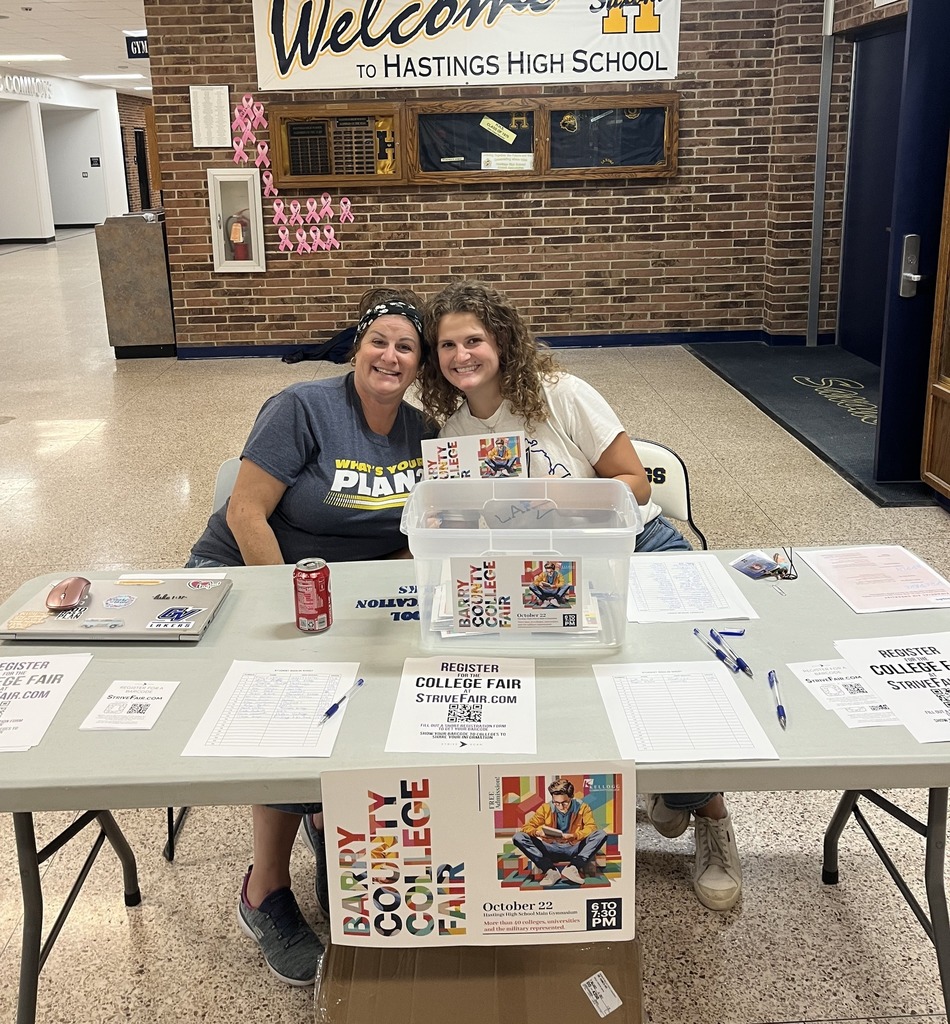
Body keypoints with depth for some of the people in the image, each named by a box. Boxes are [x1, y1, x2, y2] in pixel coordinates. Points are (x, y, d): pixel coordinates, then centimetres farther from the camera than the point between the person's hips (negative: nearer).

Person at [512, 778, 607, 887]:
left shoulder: (582, 807, -1)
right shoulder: (545, 808, 1)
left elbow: (591, 827, -14)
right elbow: (527, 826, -3)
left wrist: (574, 836, -33)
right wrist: (537, 832, -27)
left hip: (574, 849, -1)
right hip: (552, 849, 1)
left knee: (601, 834, -25)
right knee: (518, 837, -20)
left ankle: (573, 868, -32)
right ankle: (551, 871, -31)